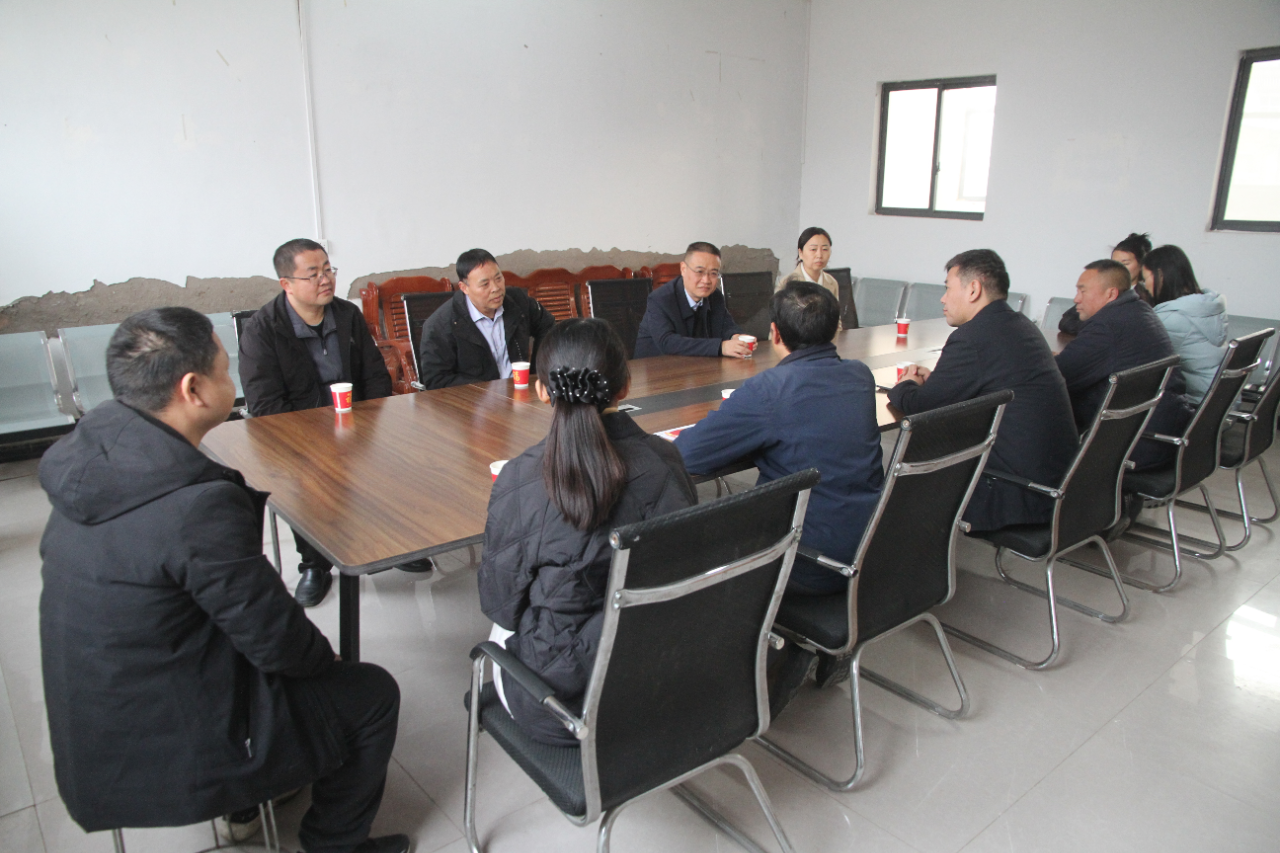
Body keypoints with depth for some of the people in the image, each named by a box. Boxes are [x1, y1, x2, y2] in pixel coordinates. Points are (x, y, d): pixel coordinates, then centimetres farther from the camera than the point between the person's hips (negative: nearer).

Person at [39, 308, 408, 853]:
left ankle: (249, 799, 44)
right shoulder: (198, 507, -33)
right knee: (372, 695, 6)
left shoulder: (88, 454, -7)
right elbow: (275, 639, -23)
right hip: (163, 751, -8)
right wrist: (323, 654, -1)